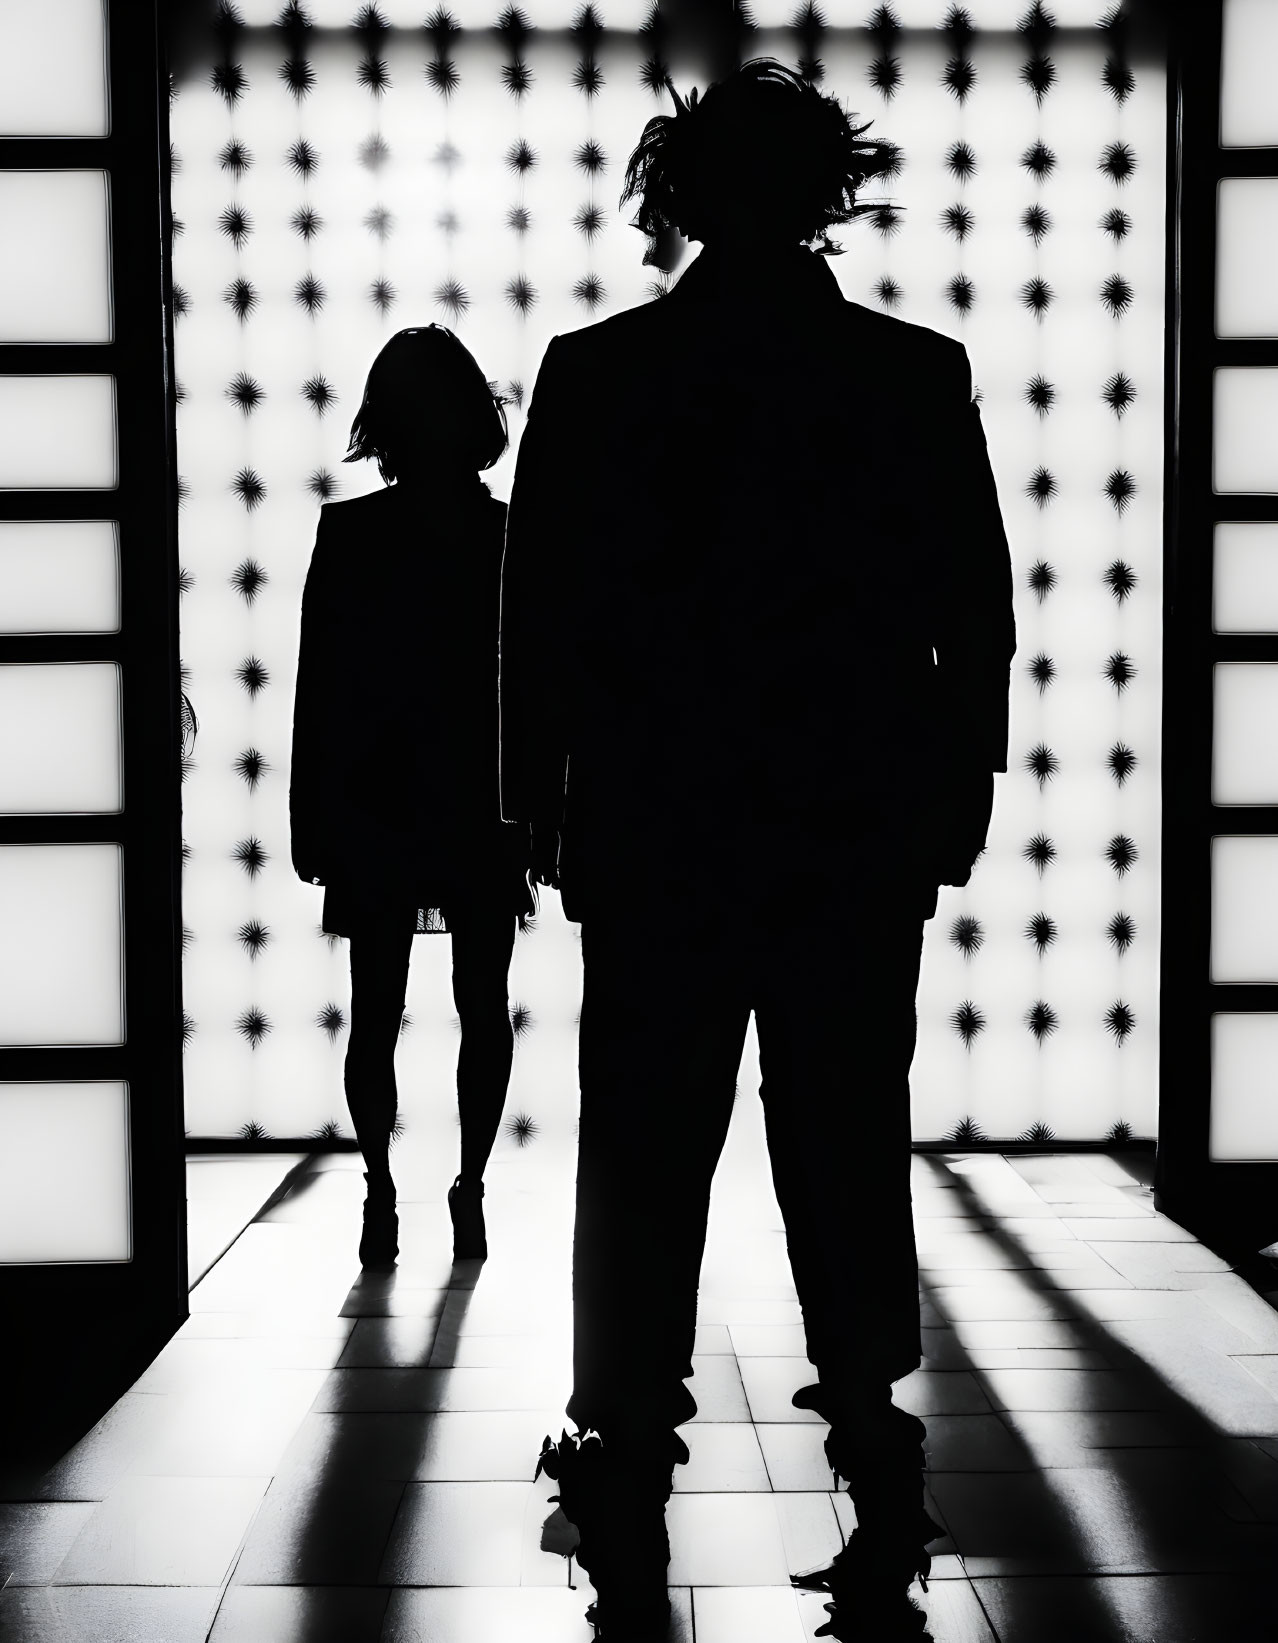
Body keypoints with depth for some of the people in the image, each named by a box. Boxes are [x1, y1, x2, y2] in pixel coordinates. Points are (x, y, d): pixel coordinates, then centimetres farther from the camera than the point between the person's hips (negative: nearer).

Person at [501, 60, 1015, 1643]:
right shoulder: (920, 376, -2)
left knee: (642, 1160, 9)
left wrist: (537, 802, 8)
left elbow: (539, 615, -1)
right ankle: (875, 1475, 15)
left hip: (651, 837, 0)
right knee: (849, 1155, 10)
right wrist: (959, 796, 10)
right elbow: (978, 614, 0)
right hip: (859, 838, 1)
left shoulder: (593, 372, -3)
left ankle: (629, 1455, 14)